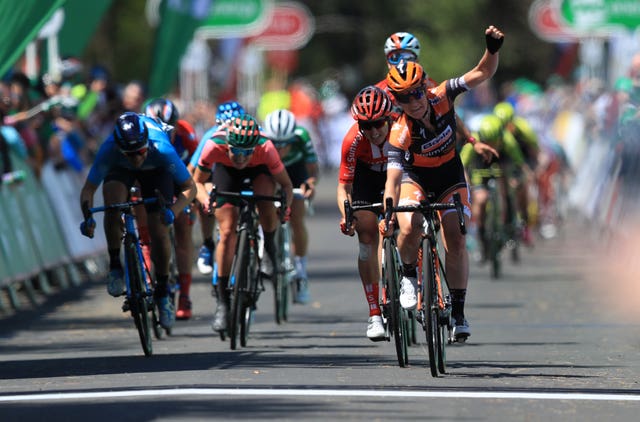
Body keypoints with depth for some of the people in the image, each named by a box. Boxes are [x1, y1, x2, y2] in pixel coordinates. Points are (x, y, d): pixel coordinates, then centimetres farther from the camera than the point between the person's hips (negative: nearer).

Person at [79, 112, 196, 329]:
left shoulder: (162, 150, -40)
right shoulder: (109, 150, -38)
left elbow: (190, 187, -29)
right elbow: (88, 189, -27)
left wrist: (173, 211, -47)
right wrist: (87, 216, -46)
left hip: (155, 171, 0)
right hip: (121, 169, 0)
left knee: (159, 231, -13)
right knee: (112, 200, -32)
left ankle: (162, 292, 7)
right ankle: (115, 265, -15)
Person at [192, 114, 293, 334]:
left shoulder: (265, 148, -38)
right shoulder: (214, 146, -37)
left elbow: (286, 184, -23)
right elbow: (197, 181, -21)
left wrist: (285, 205, -41)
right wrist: (205, 199, -40)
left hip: (259, 169, 0)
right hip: (225, 170, 0)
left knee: (266, 205, -30)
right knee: (228, 232, -12)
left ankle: (270, 246, 4)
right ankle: (222, 301, -5)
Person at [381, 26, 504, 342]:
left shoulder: (441, 97, -24)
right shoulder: (400, 134, -31)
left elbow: (482, 73, -21)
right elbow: (393, 177, -37)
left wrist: (493, 49, -41)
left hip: (449, 173, 2)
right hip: (415, 175, -2)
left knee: (456, 241, -8)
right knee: (410, 228, -31)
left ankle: (458, 311, 2)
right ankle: (408, 275, -1)